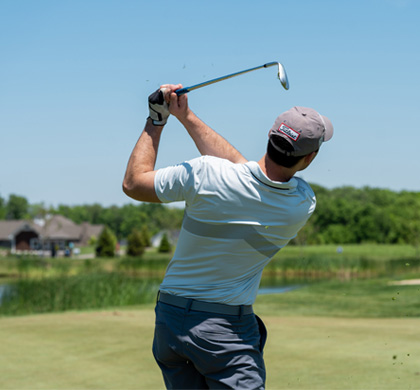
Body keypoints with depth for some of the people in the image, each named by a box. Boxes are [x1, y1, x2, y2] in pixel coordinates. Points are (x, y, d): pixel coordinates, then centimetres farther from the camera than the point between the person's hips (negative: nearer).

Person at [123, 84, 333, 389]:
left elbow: (133, 183, -1)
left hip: (168, 318, 3)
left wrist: (157, 120, 7)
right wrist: (187, 117, 5)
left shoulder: (204, 174, -15)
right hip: (228, 329, -2)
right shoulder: (304, 204, -9)